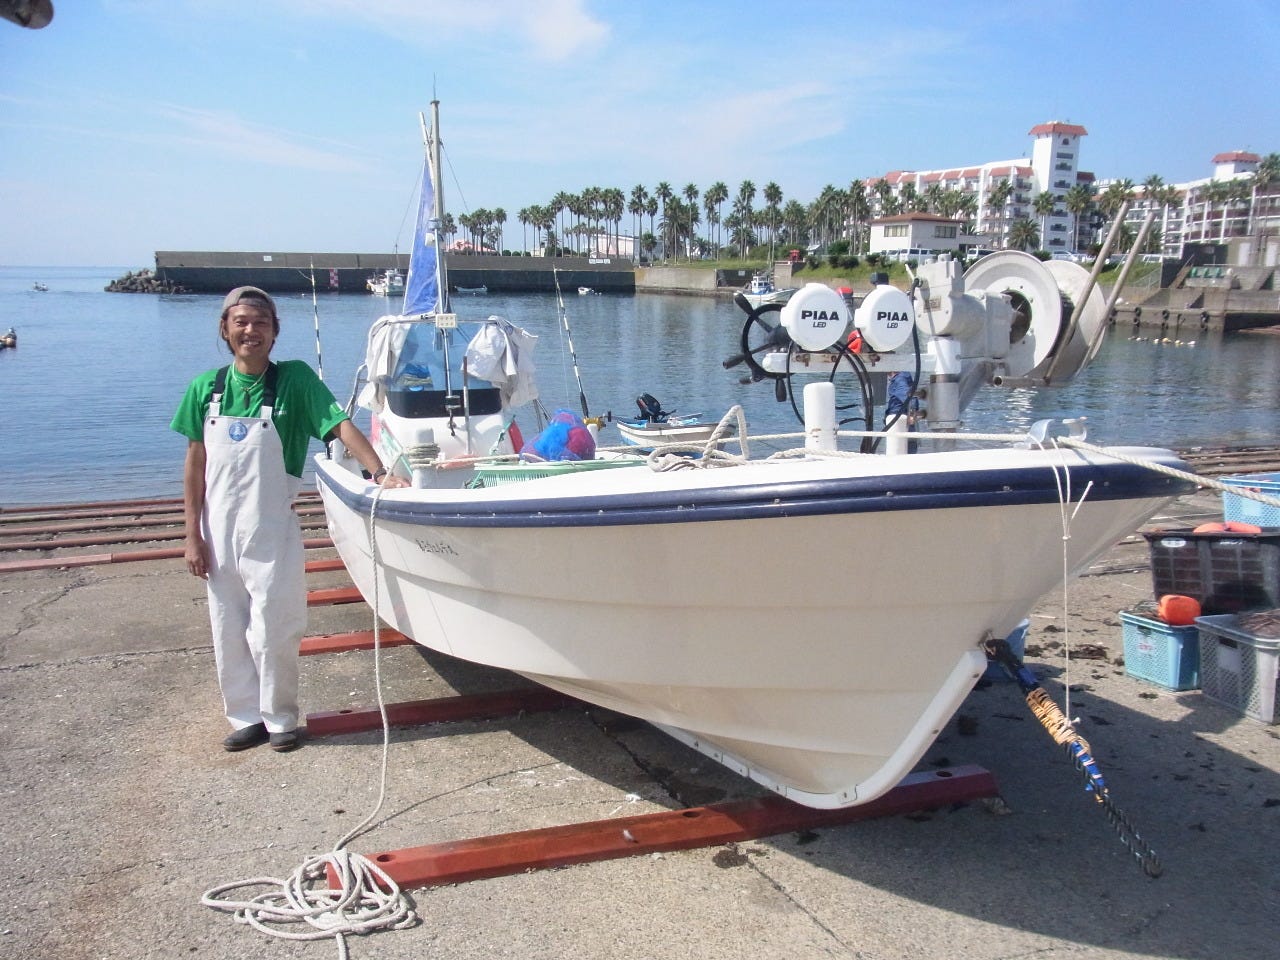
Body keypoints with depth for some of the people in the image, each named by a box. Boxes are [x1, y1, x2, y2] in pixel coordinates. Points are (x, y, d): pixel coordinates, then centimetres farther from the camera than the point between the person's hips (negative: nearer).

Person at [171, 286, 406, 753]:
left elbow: (340, 425, -15)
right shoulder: (206, 388, 3)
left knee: (272, 633, 4)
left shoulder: (294, 379, -6)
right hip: (219, 529, 4)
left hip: (271, 530, -3)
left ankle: (280, 719, 23)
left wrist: (379, 471, -31)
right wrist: (193, 535, 2)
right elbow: (195, 463, 5)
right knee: (228, 634, 13)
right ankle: (246, 717, 30)